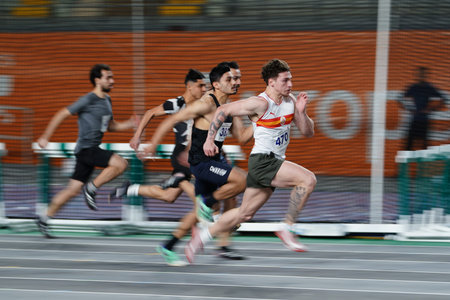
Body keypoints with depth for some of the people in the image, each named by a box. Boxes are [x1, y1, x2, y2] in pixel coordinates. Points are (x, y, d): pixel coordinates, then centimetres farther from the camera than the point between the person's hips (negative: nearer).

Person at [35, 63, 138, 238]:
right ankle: (91, 188, -8)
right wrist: (45, 137, -7)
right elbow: (61, 115, -7)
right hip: (86, 149, -9)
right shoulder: (88, 100, -12)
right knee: (120, 164, -21)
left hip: (92, 150, 9)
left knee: (74, 189, 9)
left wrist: (129, 125, 7)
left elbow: (111, 126, 25)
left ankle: (44, 219, 15)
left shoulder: (107, 100, 15)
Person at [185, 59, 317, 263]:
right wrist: (210, 140, -10)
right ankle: (286, 228, -13)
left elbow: (308, 133, 10)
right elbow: (223, 111, -10)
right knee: (308, 179, -23)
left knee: (244, 214, 13)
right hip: (262, 161, -8)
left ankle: (202, 238, 25)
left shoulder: (290, 101, 6)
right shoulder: (260, 104, -15)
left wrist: (301, 112, -8)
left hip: (275, 163, 8)